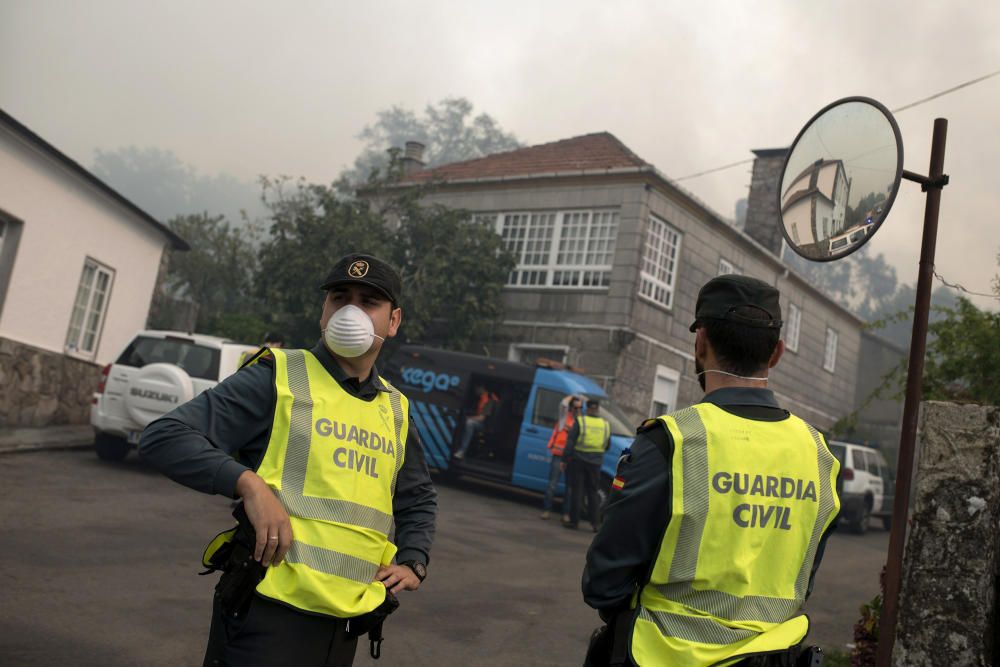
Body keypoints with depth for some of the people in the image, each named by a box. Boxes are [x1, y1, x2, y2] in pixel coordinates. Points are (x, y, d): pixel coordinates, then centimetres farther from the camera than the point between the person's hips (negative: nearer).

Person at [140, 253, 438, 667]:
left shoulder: (395, 410, 13)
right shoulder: (279, 377, -4)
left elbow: (419, 500, 28)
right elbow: (164, 438, -10)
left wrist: (412, 561, 11)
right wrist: (248, 483, -22)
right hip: (267, 613, -5)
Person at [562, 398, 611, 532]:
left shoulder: (580, 422, -7)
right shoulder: (606, 424, 4)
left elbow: (570, 442, -9)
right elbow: (607, 446, 12)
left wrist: (565, 459, -4)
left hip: (578, 460, -3)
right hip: (596, 462, 3)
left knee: (577, 491, 4)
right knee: (593, 492, 11)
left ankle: (574, 520, 7)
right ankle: (595, 522, 8)